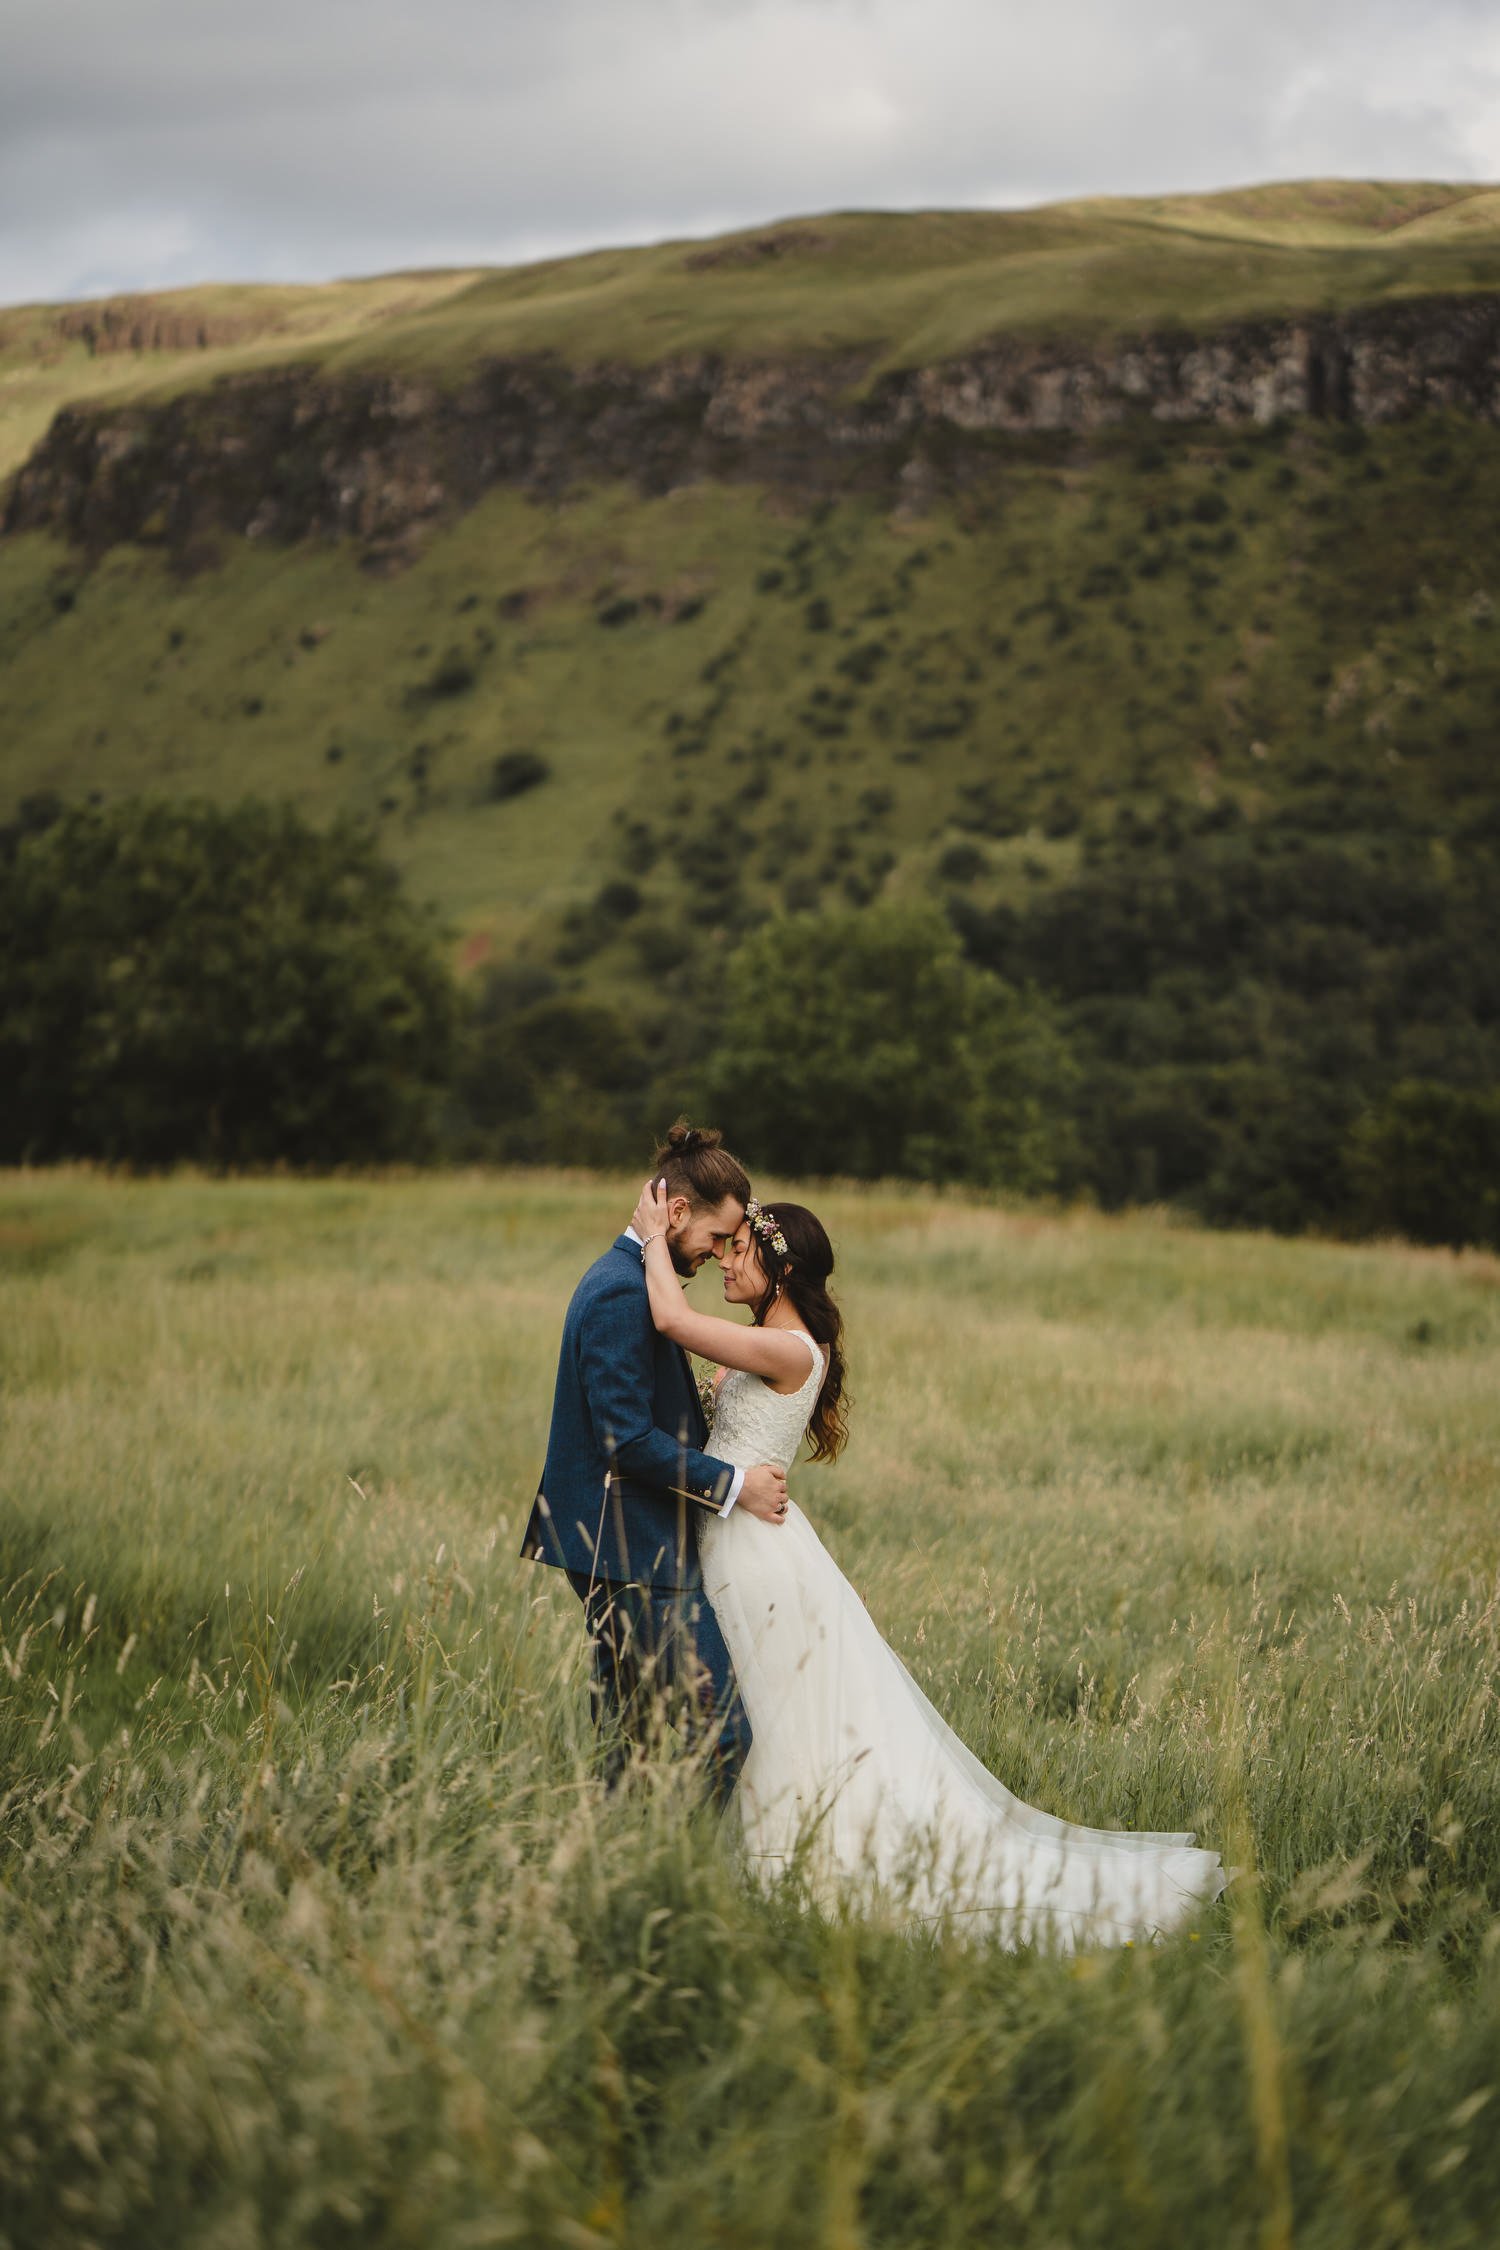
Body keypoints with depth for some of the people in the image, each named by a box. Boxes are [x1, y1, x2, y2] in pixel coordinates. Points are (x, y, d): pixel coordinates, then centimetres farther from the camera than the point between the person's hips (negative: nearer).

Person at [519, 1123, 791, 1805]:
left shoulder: (619, 1279, 15)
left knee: (627, 1733, 15)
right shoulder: (624, 1293, -18)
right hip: (637, 1552, -11)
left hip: (609, 1545, 11)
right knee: (721, 1729, -10)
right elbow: (628, 1438, -22)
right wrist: (733, 1484, -14)